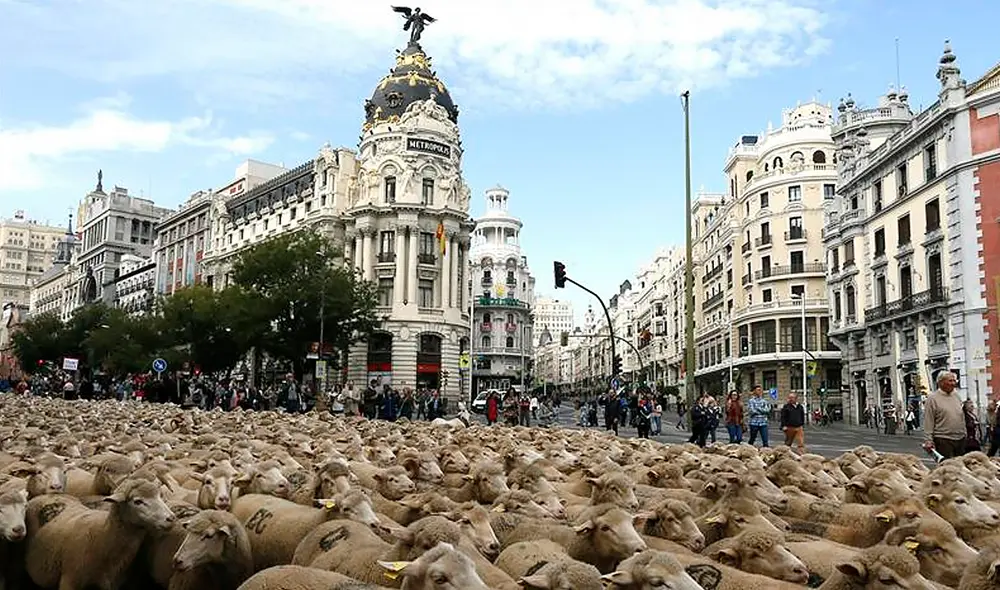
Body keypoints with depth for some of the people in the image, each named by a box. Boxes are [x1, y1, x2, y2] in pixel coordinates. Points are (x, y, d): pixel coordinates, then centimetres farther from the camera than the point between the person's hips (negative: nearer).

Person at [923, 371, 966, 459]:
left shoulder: (956, 396, 14)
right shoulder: (933, 398, -7)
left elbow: (962, 417, 23)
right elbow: (928, 422, -10)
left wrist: (964, 433, 18)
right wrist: (928, 440, -15)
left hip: (960, 439, 7)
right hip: (943, 441, -7)